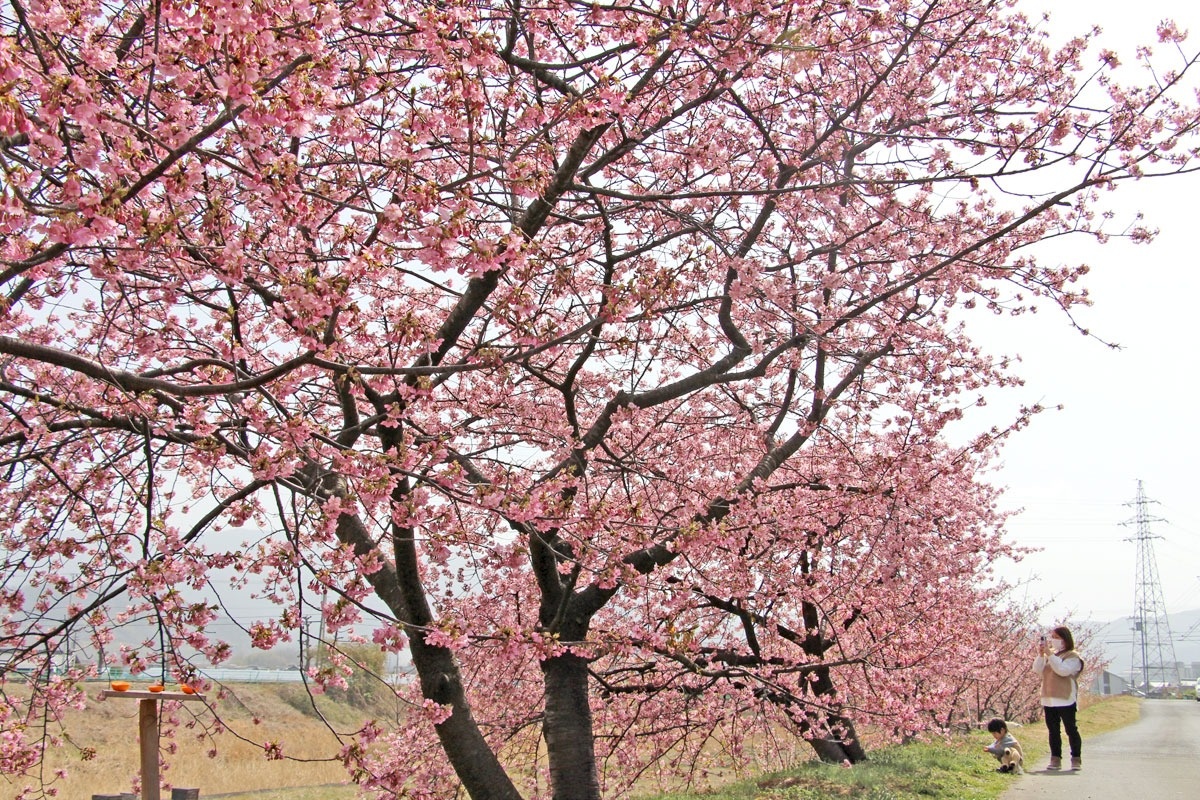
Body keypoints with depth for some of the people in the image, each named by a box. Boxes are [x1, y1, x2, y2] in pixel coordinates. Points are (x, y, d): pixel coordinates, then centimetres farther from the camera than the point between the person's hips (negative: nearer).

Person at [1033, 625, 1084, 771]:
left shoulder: (1073, 656, -5)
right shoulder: (1049, 654, 14)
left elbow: (1063, 670, -21)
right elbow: (1037, 670, 6)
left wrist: (1050, 654, -21)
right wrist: (1041, 654, -8)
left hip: (1065, 700, -6)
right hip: (1049, 700, 6)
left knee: (1071, 730, -1)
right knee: (1053, 731, 8)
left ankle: (1076, 759, 5)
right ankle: (1055, 759, 12)